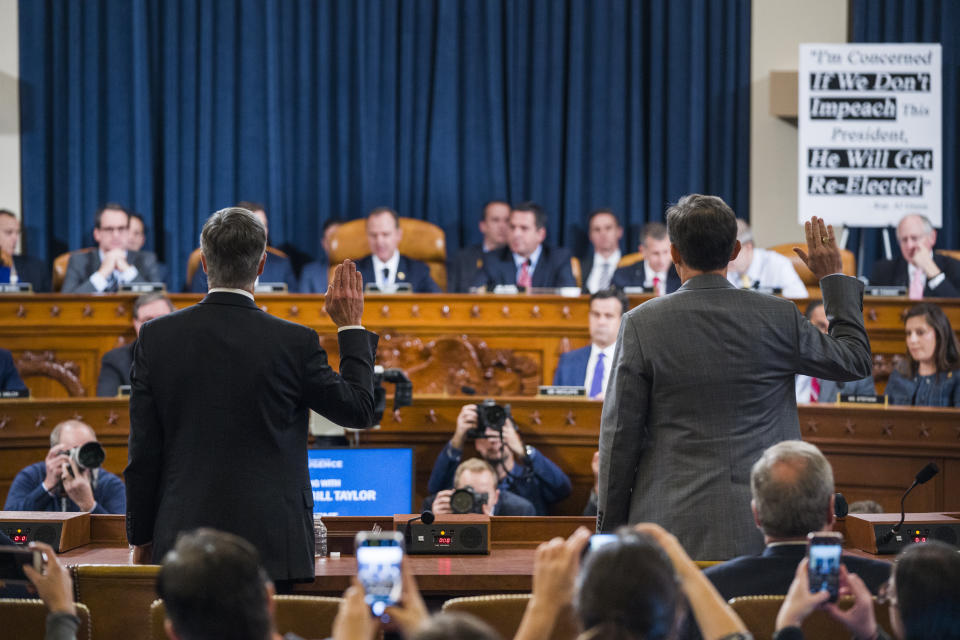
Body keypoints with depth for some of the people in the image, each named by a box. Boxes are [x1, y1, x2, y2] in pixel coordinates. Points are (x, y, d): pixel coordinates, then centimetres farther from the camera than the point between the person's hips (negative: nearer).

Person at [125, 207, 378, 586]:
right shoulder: (294, 342, -6)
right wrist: (351, 328, 20)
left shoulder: (156, 337, -1)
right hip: (271, 547, -2)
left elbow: (143, 451, 3)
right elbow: (359, 411, 9)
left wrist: (141, 538, 13)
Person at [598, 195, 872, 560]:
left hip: (672, 529, -1)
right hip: (759, 530, 2)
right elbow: (855, 361, 18)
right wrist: (833, 277, 29)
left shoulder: (641, 324, -3)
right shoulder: (778, 318, 1)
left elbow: (620, 435, 0)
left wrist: (610, 528, 9)